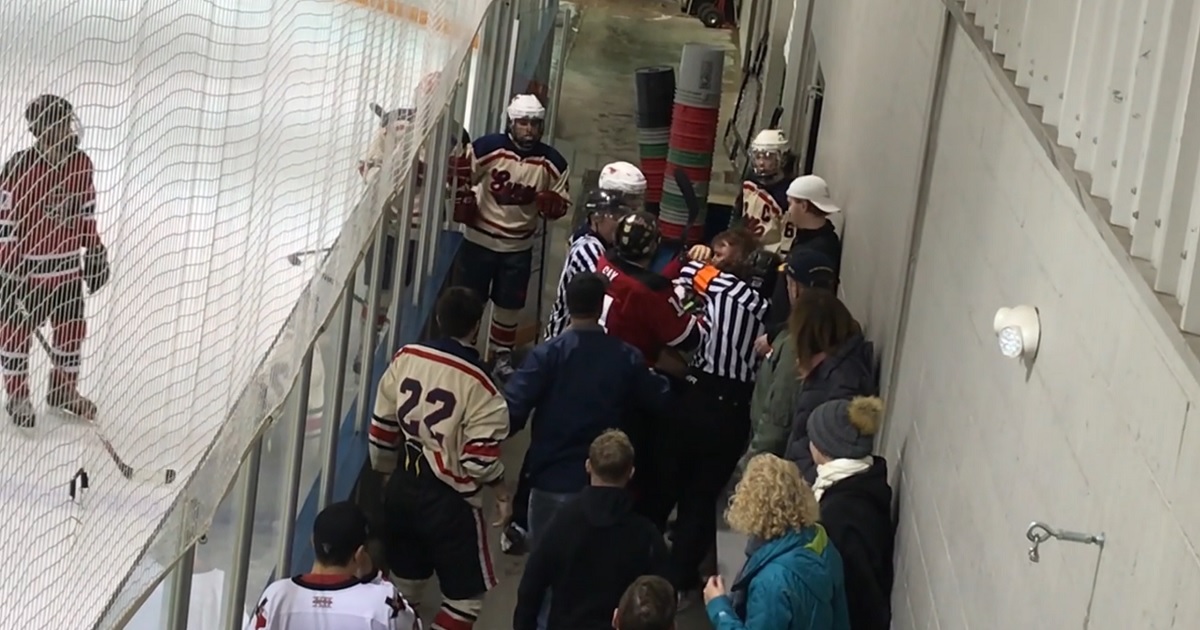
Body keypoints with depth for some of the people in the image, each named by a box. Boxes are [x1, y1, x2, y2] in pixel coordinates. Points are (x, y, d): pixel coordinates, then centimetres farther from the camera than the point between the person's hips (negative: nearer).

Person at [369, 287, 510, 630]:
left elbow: (381, 427, 5)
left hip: (402, 486, 6)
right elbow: (481, 459, -18)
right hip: (448, 499, -6)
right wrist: (502, 493, 1)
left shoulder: (405, 358, -4)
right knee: (467, 593, 6)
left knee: (405, 580, 23)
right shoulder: (478, 385, -19)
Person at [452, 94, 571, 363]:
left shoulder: (552, 162, -8)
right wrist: (464, 201, -20)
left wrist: (552, 205, -18)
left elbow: (563, 202, 2)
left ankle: (501, 354, 34)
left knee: (509, 305, 16)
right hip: (480, 240, -2)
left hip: (519, 247, 2)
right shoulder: (488, 148, -16)